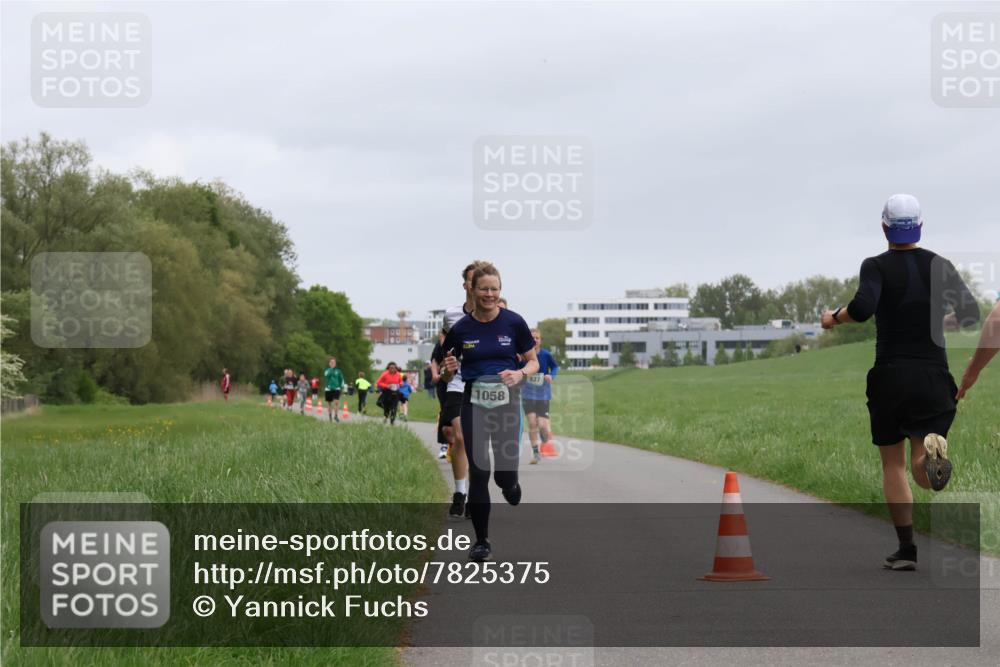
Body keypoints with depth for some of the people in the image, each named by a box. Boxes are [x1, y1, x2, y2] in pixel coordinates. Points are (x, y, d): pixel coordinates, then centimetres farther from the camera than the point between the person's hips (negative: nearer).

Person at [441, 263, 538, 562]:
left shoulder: (514, 322, -5)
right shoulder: (460, 328, -2)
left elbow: (533, 362, 3)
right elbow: (447, 374, 8)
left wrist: (520, 374, -17)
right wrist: (449, 369, -15)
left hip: (506, 402, 0)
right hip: (474, 404, 0)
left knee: (505, 473, -2)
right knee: (478, 473, -6)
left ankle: (512, 488, 38)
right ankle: (482, 541, 5)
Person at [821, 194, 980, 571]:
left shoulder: (877, 266, -5)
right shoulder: (939, 265, 5)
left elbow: (863, 307, -23)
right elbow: (971, 314, 1)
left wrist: (834, 318, -3)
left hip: (889, 376, -2)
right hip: (934, 375, 2)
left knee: (893, 465, 10)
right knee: (920, 470, 1)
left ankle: (907, 549, 4)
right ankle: (933, 452, -37)